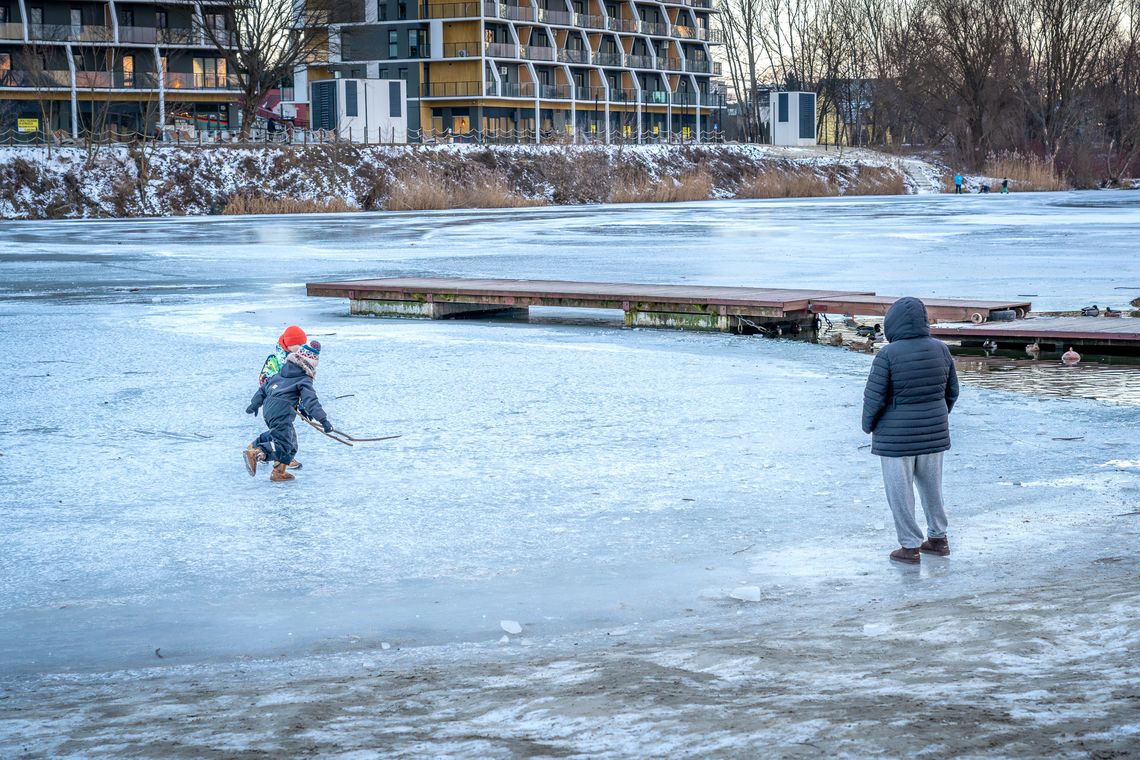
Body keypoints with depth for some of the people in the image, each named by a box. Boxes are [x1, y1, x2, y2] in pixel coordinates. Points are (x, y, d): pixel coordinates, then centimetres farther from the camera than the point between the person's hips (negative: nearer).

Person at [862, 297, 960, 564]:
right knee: (931, 486, 20)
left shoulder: (888, 354, -19)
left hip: (897, 434, -5)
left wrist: (868, 425, 2)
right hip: (933, 432, 5)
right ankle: (938, 539, 29)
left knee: (900, 491, 7)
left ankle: (910, 547, 12)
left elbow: (874, 397, -16)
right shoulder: (939, 349, -3)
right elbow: (951, 390, 6)